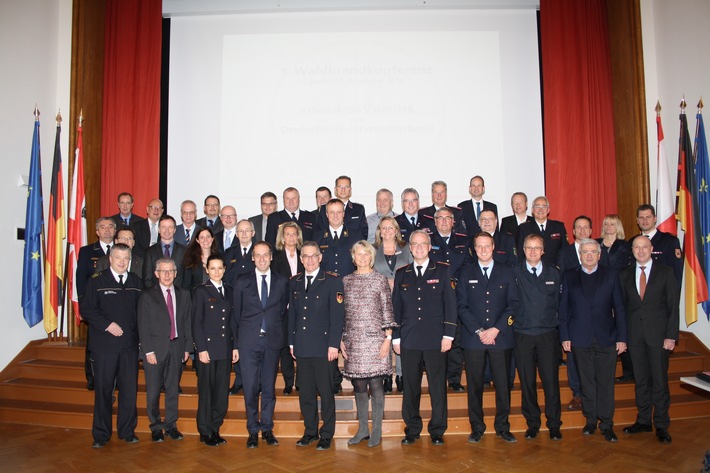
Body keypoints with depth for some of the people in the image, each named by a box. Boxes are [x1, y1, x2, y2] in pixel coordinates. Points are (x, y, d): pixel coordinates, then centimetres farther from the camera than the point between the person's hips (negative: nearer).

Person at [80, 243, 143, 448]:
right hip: (105, 344, -2)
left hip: (130, 344, 2)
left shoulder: (137, 283, 11)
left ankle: (127, 431, 18)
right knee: (103, 389, 4)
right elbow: (86, 309, -3)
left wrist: (139, 333, -2)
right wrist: (107, 325, -13)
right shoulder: (96, 282, 3)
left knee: (130, 389, 5)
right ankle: (101, 434, 17)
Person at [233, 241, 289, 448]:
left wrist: (275, 330, 5)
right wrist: (239, 339, 6)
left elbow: (283, 310, 11)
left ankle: (267, 429, 19)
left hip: (272, 340, 1)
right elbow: (237, 312, 7)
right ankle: (253, 431, 15)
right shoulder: (242, 282, 5)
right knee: (250, 387, 2)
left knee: (269, 387, 7)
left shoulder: (282, 282, 6)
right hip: (249, 341, 0)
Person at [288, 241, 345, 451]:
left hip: (323, 346, -4)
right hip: (302, 347, 5)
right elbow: (292, 314, 16)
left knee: (326, 392, 2)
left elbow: (337, 315, -6)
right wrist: (292, 342, 11)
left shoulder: (332, 281, -3)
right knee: (305, 392, 11)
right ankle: (310, 431, 25)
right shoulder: (294, 283, 13)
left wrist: (333, 344, -11)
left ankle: (326, 434, 15)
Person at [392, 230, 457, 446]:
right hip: (409, 339, 2)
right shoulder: (401, 273, 12)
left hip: (435, 339, -2)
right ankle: (412, 430, 20)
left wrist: (448, 334, -5)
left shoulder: (443, 271, 5)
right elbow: (396, 306, 12)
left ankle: (437, 430, 18)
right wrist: (395, 337, 6)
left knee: (437, 386, 3)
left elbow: (450, 304, 1)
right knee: (410, 386, 7)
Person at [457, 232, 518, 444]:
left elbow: (513, 304, 3)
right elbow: (462, 306, 2)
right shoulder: (466, 273, 8)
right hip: (473, 338, 0)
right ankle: (477, 428, 16)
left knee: (503, 384, 4)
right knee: (475, 385, 3)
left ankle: (503, 427, 19)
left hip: (501, 337, 0)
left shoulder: (506, 272, 9)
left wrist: (496, 329, -8)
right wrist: (479, 331, -8)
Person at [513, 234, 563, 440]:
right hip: (523, 336, 0)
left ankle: (554, 424, 14)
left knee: (551, 381, 0)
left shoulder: (555, 274, 10)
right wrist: (512, 323, -2)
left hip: (548, 335, 1)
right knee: (527, 382, 5)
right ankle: (532, 424, 18)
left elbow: (560, 304, 12)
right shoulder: (513, 273, 4)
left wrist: (557, 325, 5)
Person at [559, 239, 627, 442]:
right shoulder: (569, 277, 6)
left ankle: (606, 424, 14)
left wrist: (621, 337, -1)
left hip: (606, 338, 0)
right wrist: (564, 336, -2)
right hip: (580, 339, 0)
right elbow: (563, 308, 4)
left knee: (606, 382, 3)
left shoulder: (611, 275, 6)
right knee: (587, 382, 8)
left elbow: (619, 308, 4)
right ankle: (590, 420, 22)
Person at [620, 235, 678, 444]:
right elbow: (623, 305, 7)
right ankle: (643, 421, 21)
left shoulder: (665, 272, 1)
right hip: (635, 334, 3)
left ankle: (661, 425, 13)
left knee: (660, 380, 2)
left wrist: (671, 335, -9)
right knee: (640, 380, 10)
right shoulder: (625, 274, 8)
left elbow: (673, 306, -2)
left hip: (658, 333, -2)